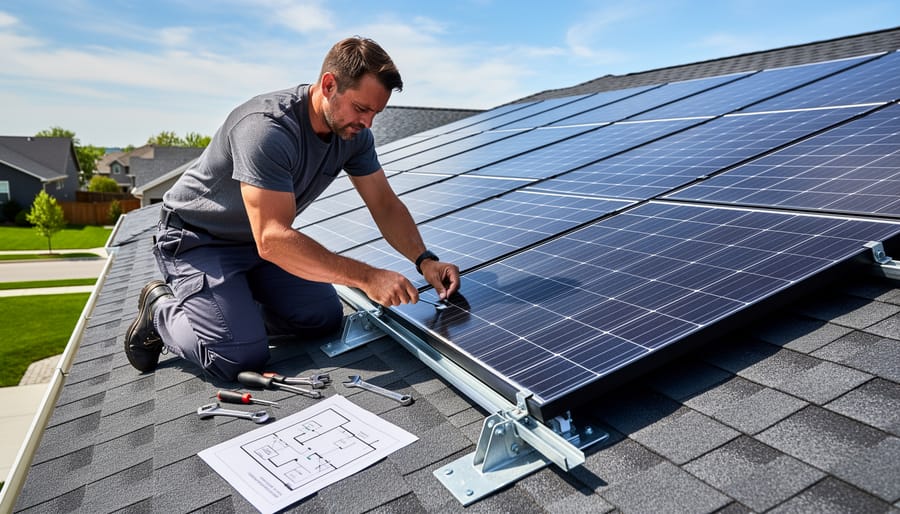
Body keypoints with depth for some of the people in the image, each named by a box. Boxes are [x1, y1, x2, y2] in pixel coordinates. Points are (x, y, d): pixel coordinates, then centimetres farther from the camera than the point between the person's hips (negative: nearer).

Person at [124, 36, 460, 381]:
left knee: (326, 319, -3)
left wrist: (424, 260, -21)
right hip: (198, 241, -7)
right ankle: (162, 310, 8)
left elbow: (386, 205, -5)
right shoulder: (266, 129, -34)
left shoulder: (354, 133, -10)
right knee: (244, 356, -20)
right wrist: (367, 277, -40)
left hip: (264, 239, 7)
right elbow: (272, 239, -39)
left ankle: (234, 305, 17)